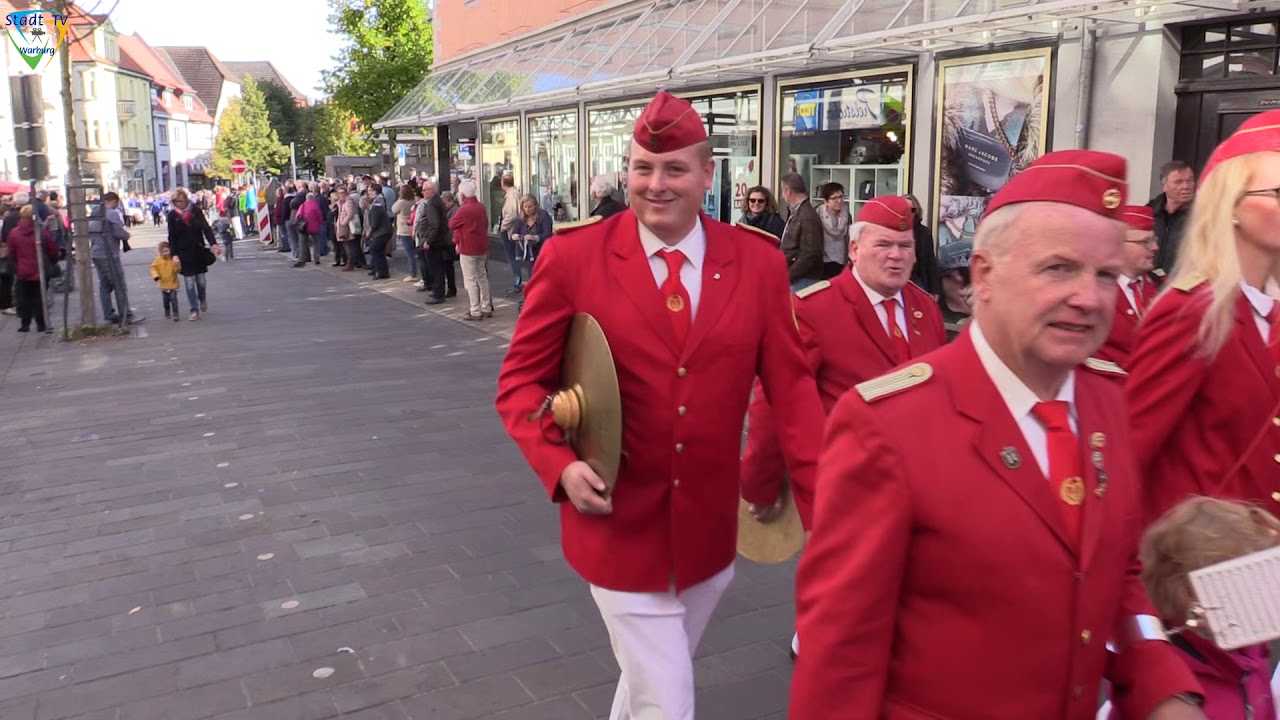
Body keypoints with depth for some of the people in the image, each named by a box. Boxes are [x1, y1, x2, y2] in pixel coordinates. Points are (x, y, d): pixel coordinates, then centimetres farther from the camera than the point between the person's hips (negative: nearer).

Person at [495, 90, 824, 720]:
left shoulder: (758, 263, -4)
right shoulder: (572, 255, -10)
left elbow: (790, 385, -2)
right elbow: (521, 379, -3)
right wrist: (560, 464, -20)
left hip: (709, 526, 3)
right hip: (619, 524, -3)